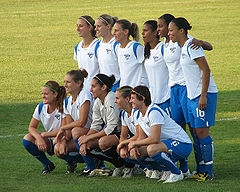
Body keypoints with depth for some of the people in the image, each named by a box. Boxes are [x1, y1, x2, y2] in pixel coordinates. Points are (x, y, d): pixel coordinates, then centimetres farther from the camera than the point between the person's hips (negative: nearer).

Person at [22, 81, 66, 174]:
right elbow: (32, 127, 1)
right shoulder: (41, 107, -2)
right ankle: (47, 164, 1)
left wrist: (43, 135, -19)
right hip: (49, 143, 5)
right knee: (27, 139, -17)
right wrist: (39, 138, -22)